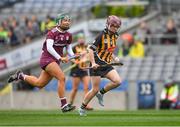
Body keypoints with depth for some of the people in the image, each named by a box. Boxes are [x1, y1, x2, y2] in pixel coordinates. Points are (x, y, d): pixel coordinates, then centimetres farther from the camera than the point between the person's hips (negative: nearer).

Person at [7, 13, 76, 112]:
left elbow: (69, 49, 16)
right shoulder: (52, 33, -14)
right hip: (47, 59, -8)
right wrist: (60, 58, -33)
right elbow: (49, 48, -26)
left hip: (55, 60, 8)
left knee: (39, 84, 15)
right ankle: (64, 105, -22)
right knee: (62, 78, -24)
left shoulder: (68, 35, 8)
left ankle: (21, 76, 38)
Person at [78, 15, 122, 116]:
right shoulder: (102, 35, -14)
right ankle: (82, 108, 13)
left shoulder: (114, 36, 8)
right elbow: (91, 49, -16)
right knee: (95, 89, -5)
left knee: (118, 81, -15)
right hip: (97, 65, -6)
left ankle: (101, 93, 8)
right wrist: (93, 63, -24)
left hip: (107, 64, 6)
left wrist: (114, 58, 6)